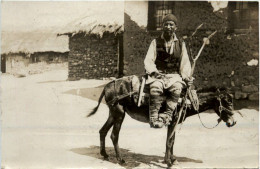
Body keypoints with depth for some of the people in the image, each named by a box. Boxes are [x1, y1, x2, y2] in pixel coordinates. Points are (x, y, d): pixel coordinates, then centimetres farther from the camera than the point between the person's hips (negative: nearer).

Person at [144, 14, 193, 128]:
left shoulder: (181, 44, 15)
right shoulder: (156, 42, 11)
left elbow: (185, 63, 13)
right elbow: (148, 60, 4)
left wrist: (186, 76, -4)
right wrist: (153, 71, -15)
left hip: (174, 75, 1)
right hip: (158, 74, -1)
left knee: (176, 88, -32)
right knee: (156, 87, -33)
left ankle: (167, 115, -26)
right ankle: (153, 117, -24)